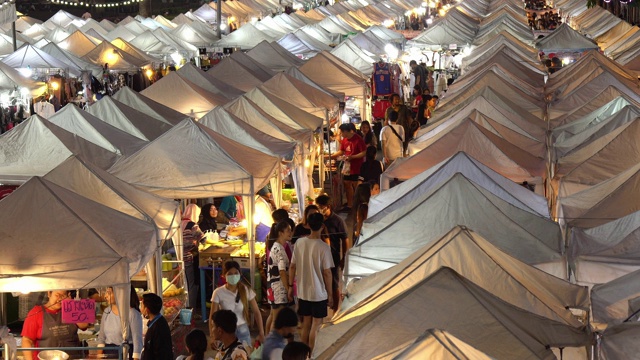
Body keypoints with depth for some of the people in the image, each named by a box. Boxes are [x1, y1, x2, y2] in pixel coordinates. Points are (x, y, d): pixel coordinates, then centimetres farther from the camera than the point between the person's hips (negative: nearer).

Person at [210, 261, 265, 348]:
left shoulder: (246, 291, -5)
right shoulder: (218, 293, -10)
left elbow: (256, 312, 0)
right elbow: (213, 317, -7)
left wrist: (261, 333, -4)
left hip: (243, 331, 1)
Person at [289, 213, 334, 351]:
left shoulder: (299, 243, -4)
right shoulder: (323, 247, -17)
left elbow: (292, 267, 2)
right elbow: (327, 273, -14)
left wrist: (291, 285, 14)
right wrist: (330, 294, -4)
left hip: (303, 292, 5)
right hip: (319, 293, -5)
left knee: (306, 324, 17)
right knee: (316, 326, 6)